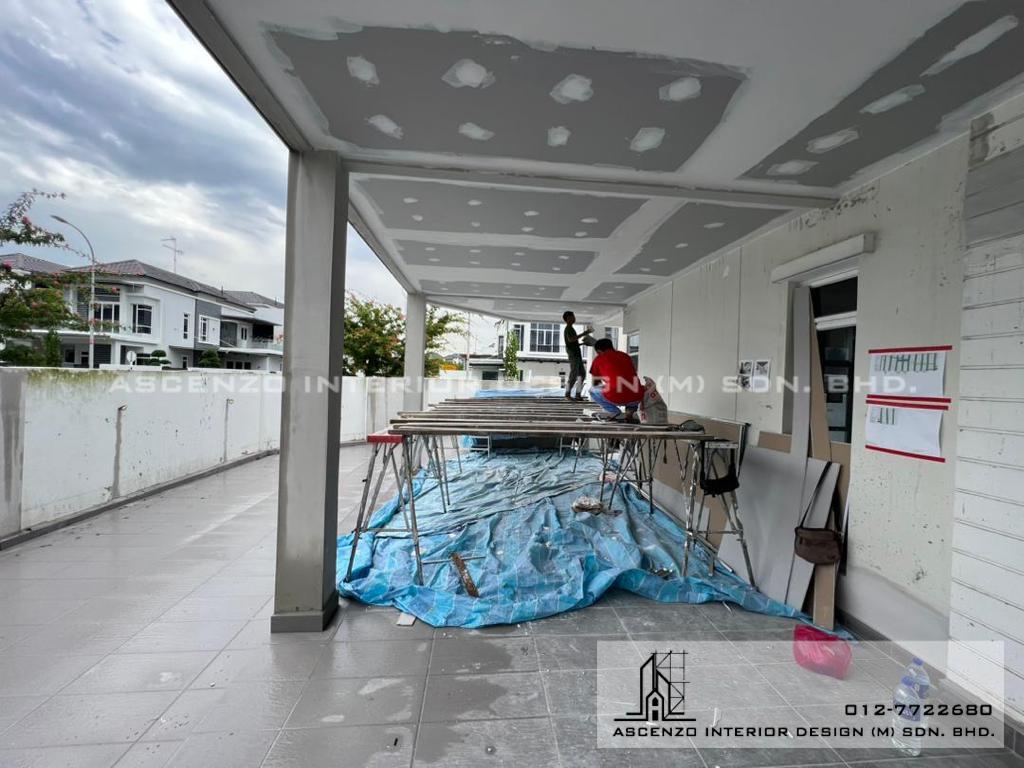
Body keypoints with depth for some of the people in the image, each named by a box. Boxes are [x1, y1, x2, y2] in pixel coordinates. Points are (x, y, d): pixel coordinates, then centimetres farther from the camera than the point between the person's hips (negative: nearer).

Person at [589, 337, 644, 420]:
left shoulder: (599, 359, 14)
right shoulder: (626, 356, 24)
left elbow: (596, 383, 24)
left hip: (615, 398, -4)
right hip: (635, 398, 4)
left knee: (592, 391, 25)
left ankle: (614, 412, 6)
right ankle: (630, 411, 12)